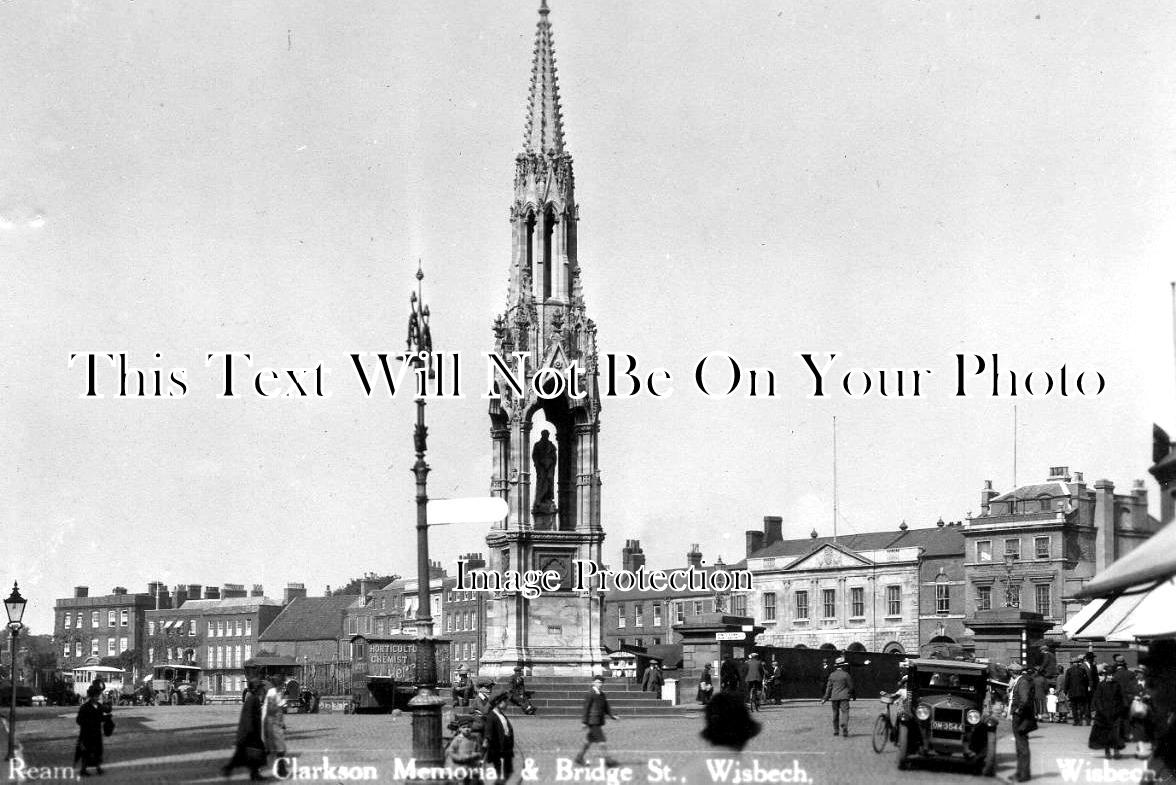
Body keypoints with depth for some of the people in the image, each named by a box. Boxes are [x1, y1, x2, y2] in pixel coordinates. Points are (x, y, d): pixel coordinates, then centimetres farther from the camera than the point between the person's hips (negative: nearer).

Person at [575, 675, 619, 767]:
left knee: (589, 741, 15)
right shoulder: (590, 694, -11)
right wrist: (585, 722, -12)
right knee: (601, 740, -11)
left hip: (599, 721, 9)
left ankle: (579, 758, 24)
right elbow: (586, 708, -11)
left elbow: (606, 707, 19)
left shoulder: (602, 695, 14)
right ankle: (607, 759, -11)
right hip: (592, 721, -9)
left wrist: (611, 715, 4)